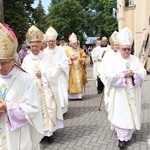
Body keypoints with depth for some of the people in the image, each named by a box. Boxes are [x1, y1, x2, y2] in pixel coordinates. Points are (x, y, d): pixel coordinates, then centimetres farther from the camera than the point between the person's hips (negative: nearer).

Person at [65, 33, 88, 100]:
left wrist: (82, 60, -6)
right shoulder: (67, 50, -1)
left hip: (79, 69, 4)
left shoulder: (79, 50, 13)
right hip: (71, 70, -4)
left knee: (79, 82, 3)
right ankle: (71, 96, 0)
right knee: (72, 83, -6)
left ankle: (79, 95, 9)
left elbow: (84, 57, 15)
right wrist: (71, 58, -20)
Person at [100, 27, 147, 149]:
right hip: (119, 94, -3)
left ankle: (127, 134, 29)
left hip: (132, 94, 4)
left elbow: (143, 74, 1)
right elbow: (108, 75, -14)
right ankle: (123, 137, 6)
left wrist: (133, 74, -18)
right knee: (120, 114, -2)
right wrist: (123, 74, -19)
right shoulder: (113, 60, -5)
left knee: (131, 112, 11)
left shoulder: (135, 60, 5)